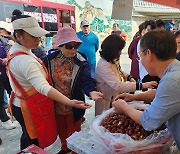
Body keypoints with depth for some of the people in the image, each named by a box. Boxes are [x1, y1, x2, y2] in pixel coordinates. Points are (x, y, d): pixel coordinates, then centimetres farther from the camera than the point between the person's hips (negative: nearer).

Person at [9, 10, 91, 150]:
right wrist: (70, 103, -51)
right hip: (31, 109, -9)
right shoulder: (24, 60, -31)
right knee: (34, 143, 12)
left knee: (28, 138, 27)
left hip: (20, 104, 9)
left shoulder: (14, 50, 3)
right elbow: (43, 87, -43)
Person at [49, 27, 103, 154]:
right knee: (61, 130, 27)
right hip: (56, 105, 4)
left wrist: (92, 92, -43)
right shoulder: (51, 59, -8)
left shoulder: (81, 62, -16)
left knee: (73, 132, 20)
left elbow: (87, 81, -23)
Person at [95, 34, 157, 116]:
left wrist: (129, 77, -3)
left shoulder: (112, 60, -1)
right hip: (108, 103, -8)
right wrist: (142, 85, -37)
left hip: (117, 99, 8)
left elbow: (119, 71, 17)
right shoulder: (103, 66, -29)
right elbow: (117, 85, -36)